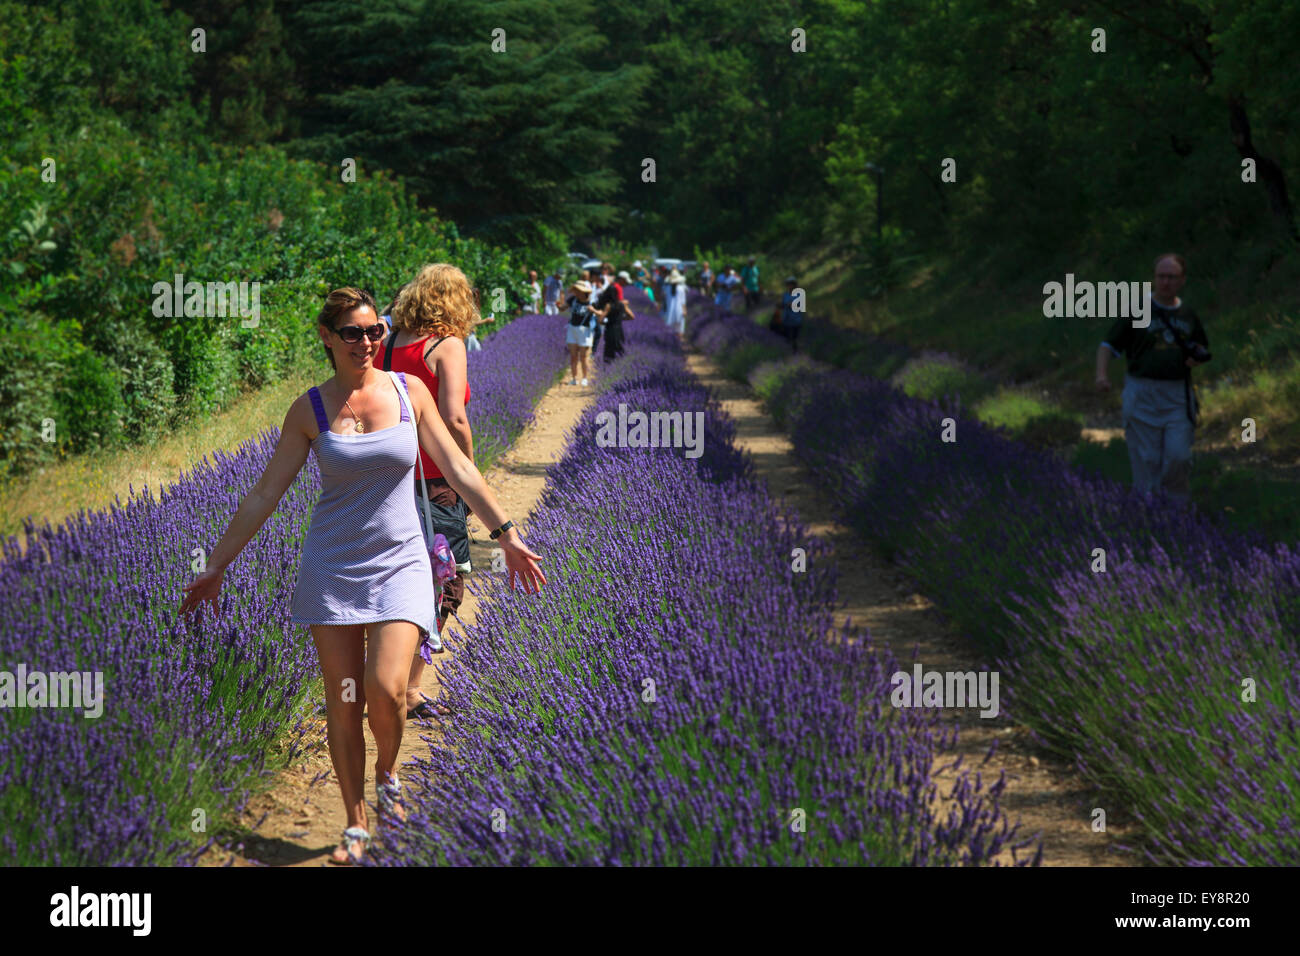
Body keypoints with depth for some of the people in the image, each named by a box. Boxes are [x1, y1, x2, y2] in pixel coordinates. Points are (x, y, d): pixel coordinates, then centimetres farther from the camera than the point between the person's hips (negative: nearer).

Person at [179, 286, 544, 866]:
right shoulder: (310, 410, -1)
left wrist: (506, 535, 3)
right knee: (342, 700, 2)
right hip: (332, 568, 1)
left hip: (400, 563, 0)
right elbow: (264, 494, 4)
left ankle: (387, 775, 14)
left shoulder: (410, 391, 1)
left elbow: (458, 470, 5)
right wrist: (215, 567, 3)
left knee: (386, 689, -17)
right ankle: (356, 824, 16)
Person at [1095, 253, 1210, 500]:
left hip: (1178, 395, 2)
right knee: (1146, 460, -2)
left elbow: (1202, 347, 24)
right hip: (1142, 394, -2)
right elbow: (1108, 344, 0)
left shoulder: (1188, 315, 11)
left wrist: (1197, 357, -1)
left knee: (1178, 456, -7)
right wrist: (1102, 375, -18)